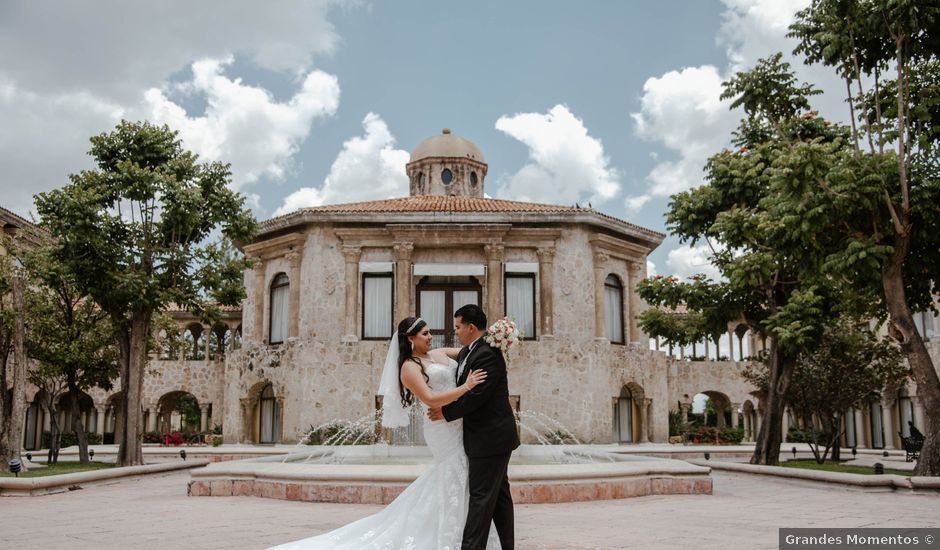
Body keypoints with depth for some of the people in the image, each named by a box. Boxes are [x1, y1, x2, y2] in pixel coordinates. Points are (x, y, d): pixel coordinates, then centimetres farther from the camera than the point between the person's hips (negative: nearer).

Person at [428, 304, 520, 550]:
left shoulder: (488, 354, -19)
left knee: (481, 496, -7)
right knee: (499, 494, 15)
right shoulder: (466, 352, 12)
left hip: (489, 437, -10)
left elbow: (475, 396, -23)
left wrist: (446, 412, -12)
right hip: (493, 436, 10)